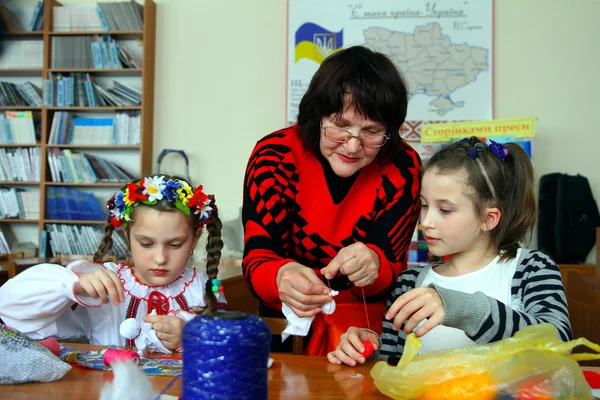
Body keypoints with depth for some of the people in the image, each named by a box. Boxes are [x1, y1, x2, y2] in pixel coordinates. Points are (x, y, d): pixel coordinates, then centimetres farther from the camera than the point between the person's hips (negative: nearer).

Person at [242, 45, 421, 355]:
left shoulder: (401, 167, -12)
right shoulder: (275, 155, -14)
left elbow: (390, 266, -13)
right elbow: (257, 258, -18)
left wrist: (373, 267, -37)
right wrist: (282, 277, -41)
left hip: (370, 322, 1)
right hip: (286, 321, 0)